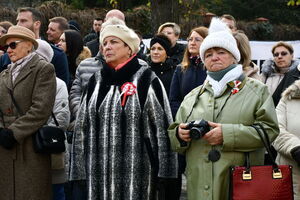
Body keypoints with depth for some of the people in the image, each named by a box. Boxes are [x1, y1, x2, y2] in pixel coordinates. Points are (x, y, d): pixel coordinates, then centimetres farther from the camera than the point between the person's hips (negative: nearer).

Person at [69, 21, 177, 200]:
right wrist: (80, 170, 11)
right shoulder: (97, 81, 14)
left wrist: (164, 172, -9)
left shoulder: (147, 80, -2)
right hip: (100, 171, 4)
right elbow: (82, 127, 15)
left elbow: (163, 126, -5)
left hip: (136, 170, -4)